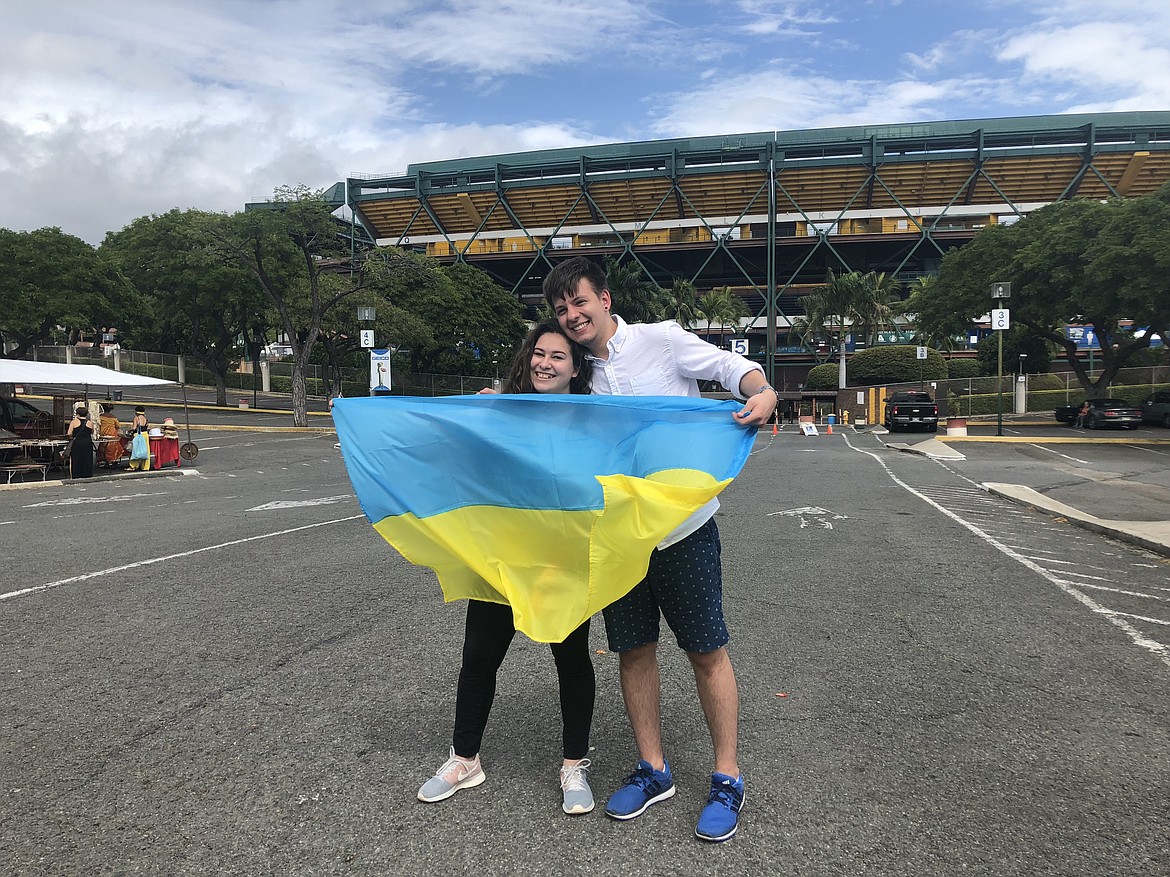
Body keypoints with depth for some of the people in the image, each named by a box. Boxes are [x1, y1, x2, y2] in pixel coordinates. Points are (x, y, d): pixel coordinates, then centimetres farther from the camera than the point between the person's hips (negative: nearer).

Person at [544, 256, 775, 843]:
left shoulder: (661, 340, -3)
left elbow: (733, 366, -7)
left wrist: (762, 393, -29)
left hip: (683, 526, -4)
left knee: (707, 652, 2)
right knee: (634, 651, 10)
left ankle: (727, 778, 17)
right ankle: (653, 771, 27)